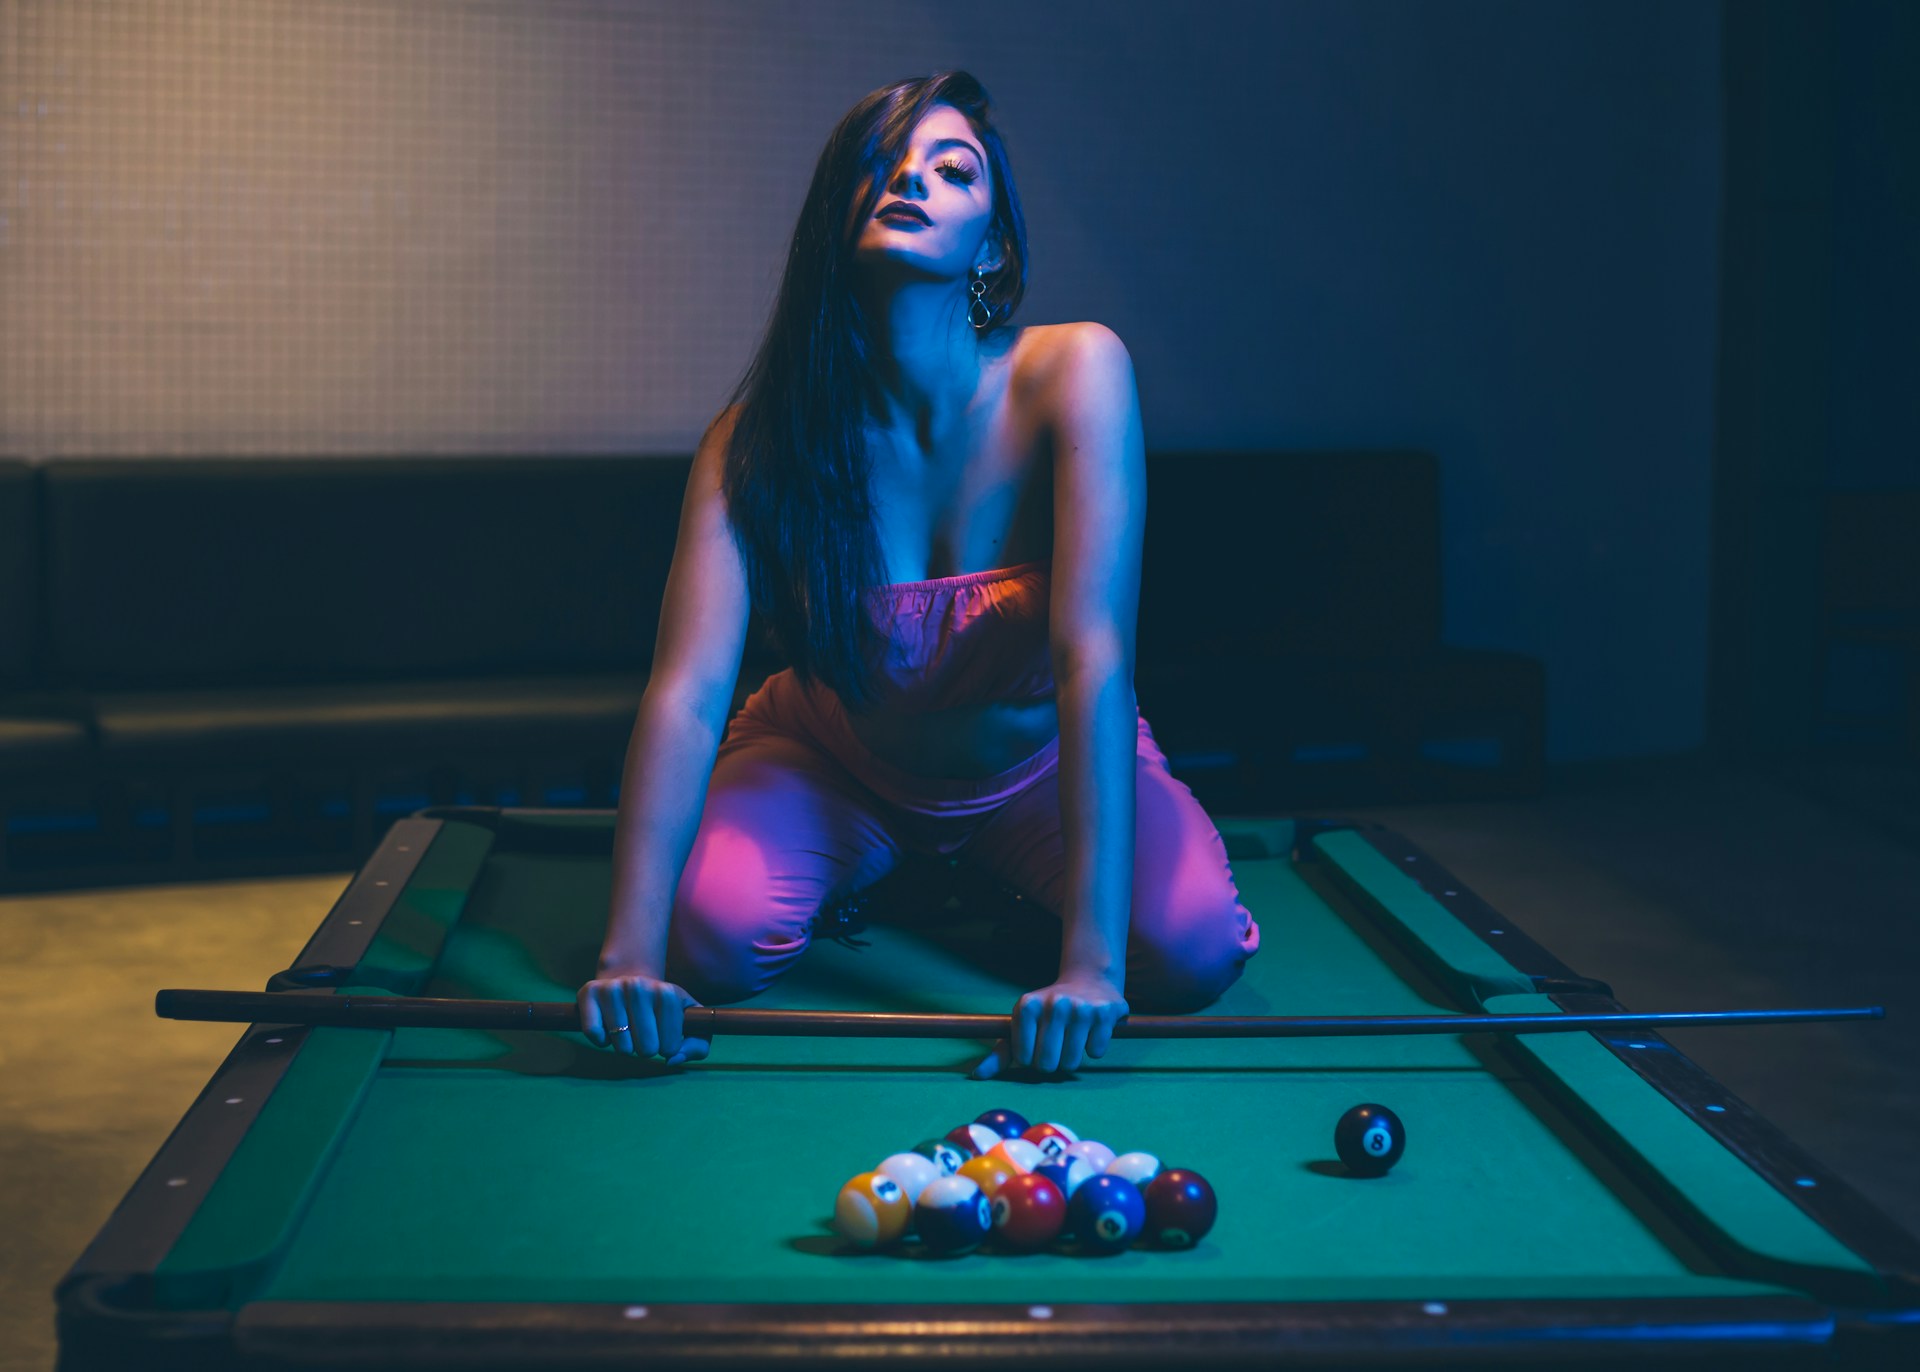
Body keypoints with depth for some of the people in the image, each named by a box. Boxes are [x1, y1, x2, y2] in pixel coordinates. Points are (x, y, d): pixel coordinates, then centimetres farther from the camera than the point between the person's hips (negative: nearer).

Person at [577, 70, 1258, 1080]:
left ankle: (983, 893, 11)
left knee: (1193, 947, -24)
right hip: (836, 766, 0)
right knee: (717, 933, -27)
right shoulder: (758, 436, -25)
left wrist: (1093, 960, -45)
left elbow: (1094, 656, -37)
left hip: (1037, 763, 0)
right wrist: (631, 951, -49)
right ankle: (876, 880, 10)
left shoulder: (1073, 373, -29)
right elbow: (690, 686, -34)